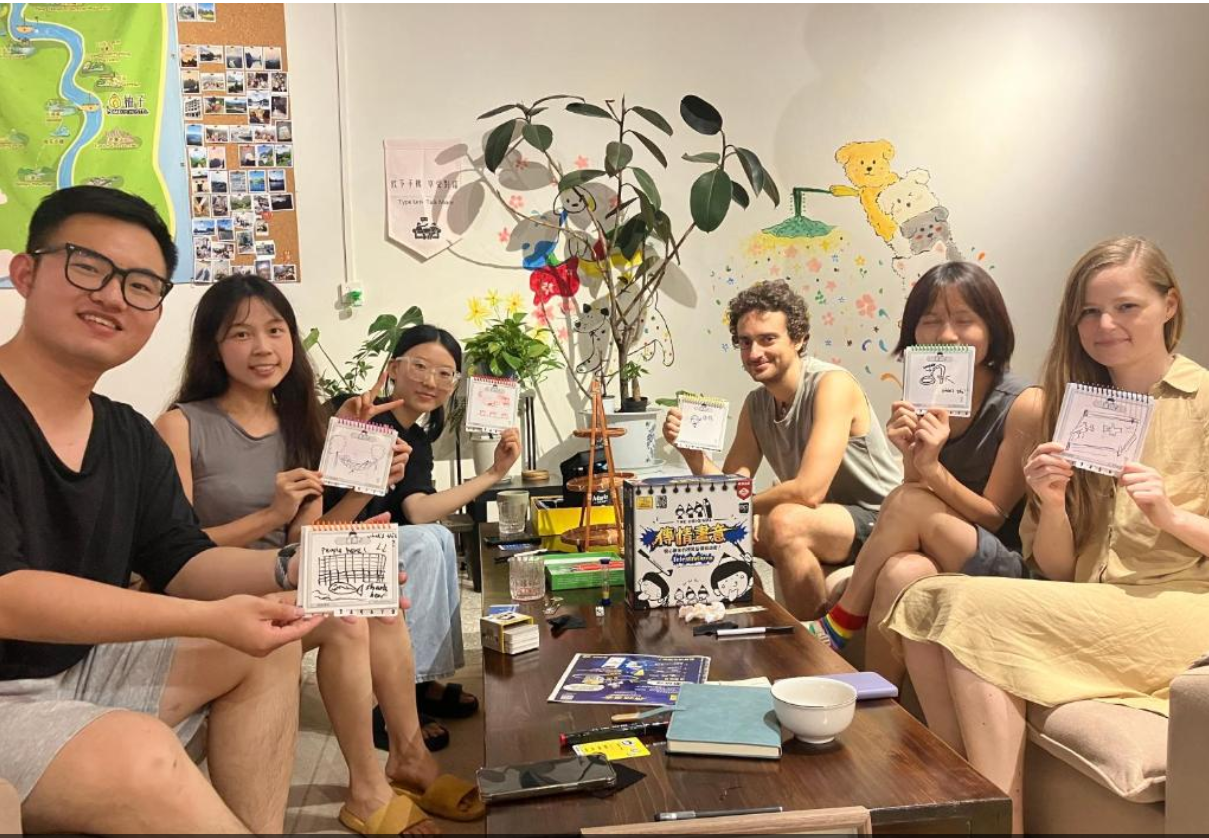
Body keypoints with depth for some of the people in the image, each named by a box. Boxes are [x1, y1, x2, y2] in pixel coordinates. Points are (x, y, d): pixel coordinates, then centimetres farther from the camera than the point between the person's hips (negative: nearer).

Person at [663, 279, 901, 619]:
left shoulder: (832, 384, -19)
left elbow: (808, 491, -28)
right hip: (820, 528, 7)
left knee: (784, 522, -31)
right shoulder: (755, 405, 5)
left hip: (880, 521, -7)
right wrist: (689, 447, -13)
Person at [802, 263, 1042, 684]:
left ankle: (839, 625, -11)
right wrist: (911, 458, -22)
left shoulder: (1023, 405, -12)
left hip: (1010, 566, -3)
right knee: (903, 571, -32)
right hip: (937, 559, 4)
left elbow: (993, 517, -10)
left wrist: (932, 468, -27)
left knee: (911, 502, -27)